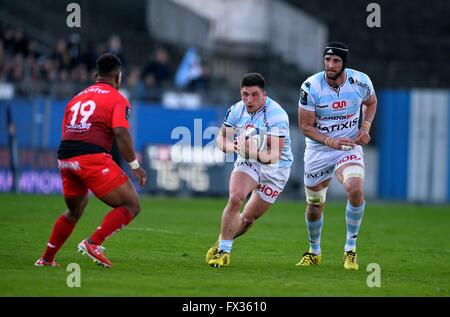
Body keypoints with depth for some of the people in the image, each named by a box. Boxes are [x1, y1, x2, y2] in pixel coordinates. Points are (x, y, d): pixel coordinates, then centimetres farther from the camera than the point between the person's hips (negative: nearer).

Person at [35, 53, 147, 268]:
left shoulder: (77, 98, 25)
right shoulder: (117, 99, 5)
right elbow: (120, 133, -11)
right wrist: (134, 165, -8)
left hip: (65, 160, 7)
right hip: (93, 157, -7)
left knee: (74, 212, 29)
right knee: (131, 206, -2)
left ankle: (46, 258, 29)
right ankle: (93, 243, -15)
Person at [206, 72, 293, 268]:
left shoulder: (276, 115, -26)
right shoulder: (237, 110, -8)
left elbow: (275, 154, -30)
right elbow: (221, 138, -1)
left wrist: (256, 153, -49)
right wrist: (233, 146, -24)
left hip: (275, 169, -3)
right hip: (247, 162, 3)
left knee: (249, 218, 4)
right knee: (235, 198, -24)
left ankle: (223, 243, 31)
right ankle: (223, 250, -13)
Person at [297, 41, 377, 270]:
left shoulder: (360, 81, -11)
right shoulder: (311, 87, -17)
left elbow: (371, 103, 13)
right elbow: (305, 126, -10)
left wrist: (365, 127, -5)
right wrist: (330, 141, -25)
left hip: (349, 148, 0)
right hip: (318, 150, 0)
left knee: (356, 190, -28)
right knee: (314, 206, 10)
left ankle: (351, 248, -10)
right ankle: (314, 251, 39)